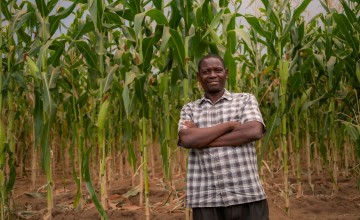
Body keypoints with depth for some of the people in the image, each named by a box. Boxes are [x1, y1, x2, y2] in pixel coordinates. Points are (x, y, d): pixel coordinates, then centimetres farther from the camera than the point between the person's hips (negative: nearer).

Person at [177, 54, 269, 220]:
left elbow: (254, 131, -9)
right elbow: (187, 139, -7)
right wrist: (230, 124, -6)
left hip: (246, 194, -1)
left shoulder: (245, 100, 9)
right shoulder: (189, 109, 11)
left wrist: (202, 138, -6)